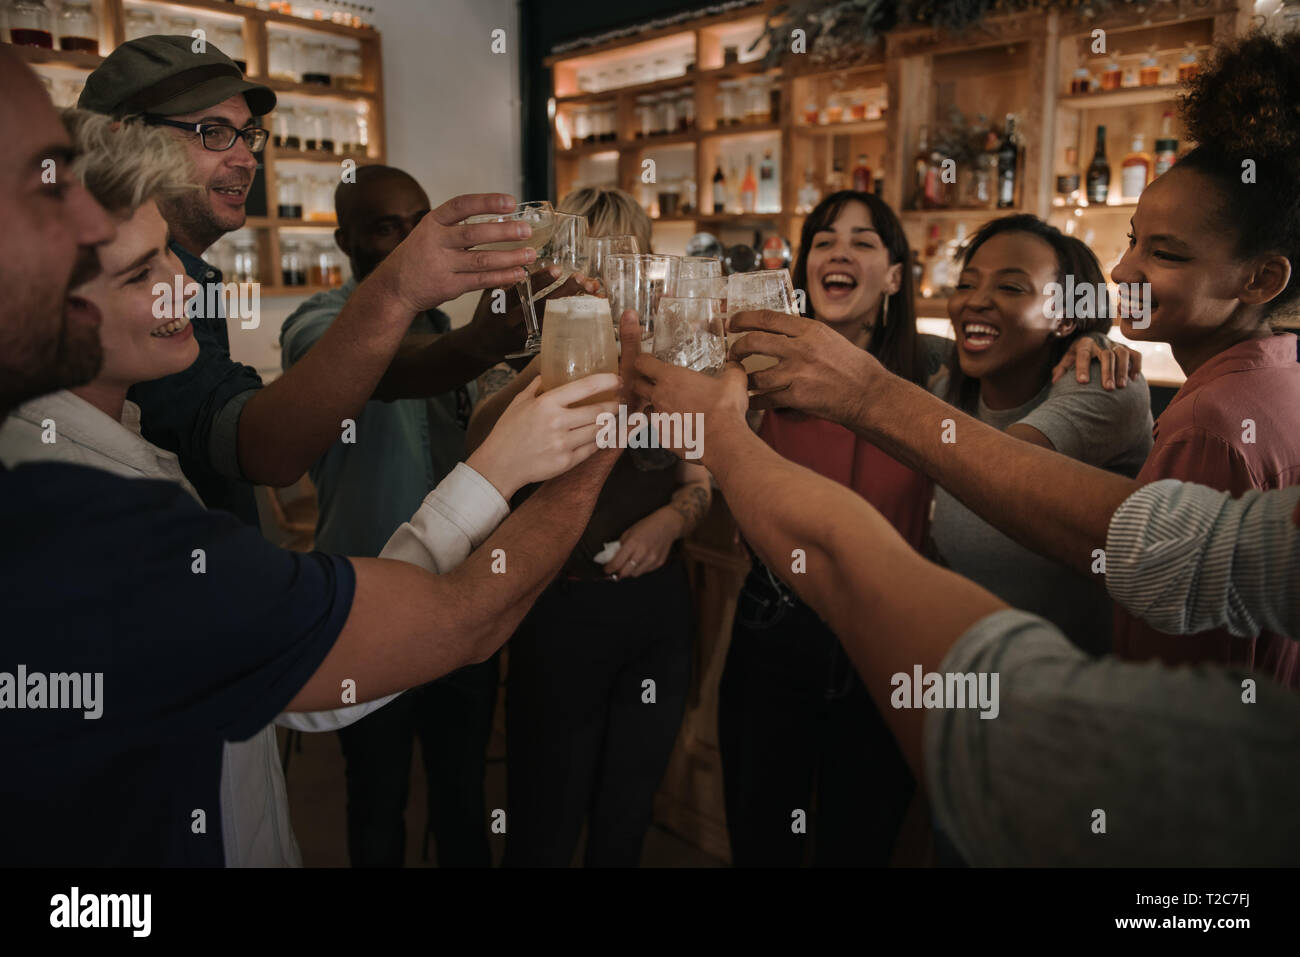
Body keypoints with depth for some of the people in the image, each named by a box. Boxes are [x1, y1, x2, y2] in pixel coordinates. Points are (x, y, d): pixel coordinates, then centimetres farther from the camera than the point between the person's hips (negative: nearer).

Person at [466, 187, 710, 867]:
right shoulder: (544, 357, -7)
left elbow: (699, 477, 11)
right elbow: (481, 440, -28)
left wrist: (671, 518, -10)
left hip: (657, 603, 4)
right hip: (561, 608, -3)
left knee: (626, 823, 21)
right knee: (544, 828, 10)